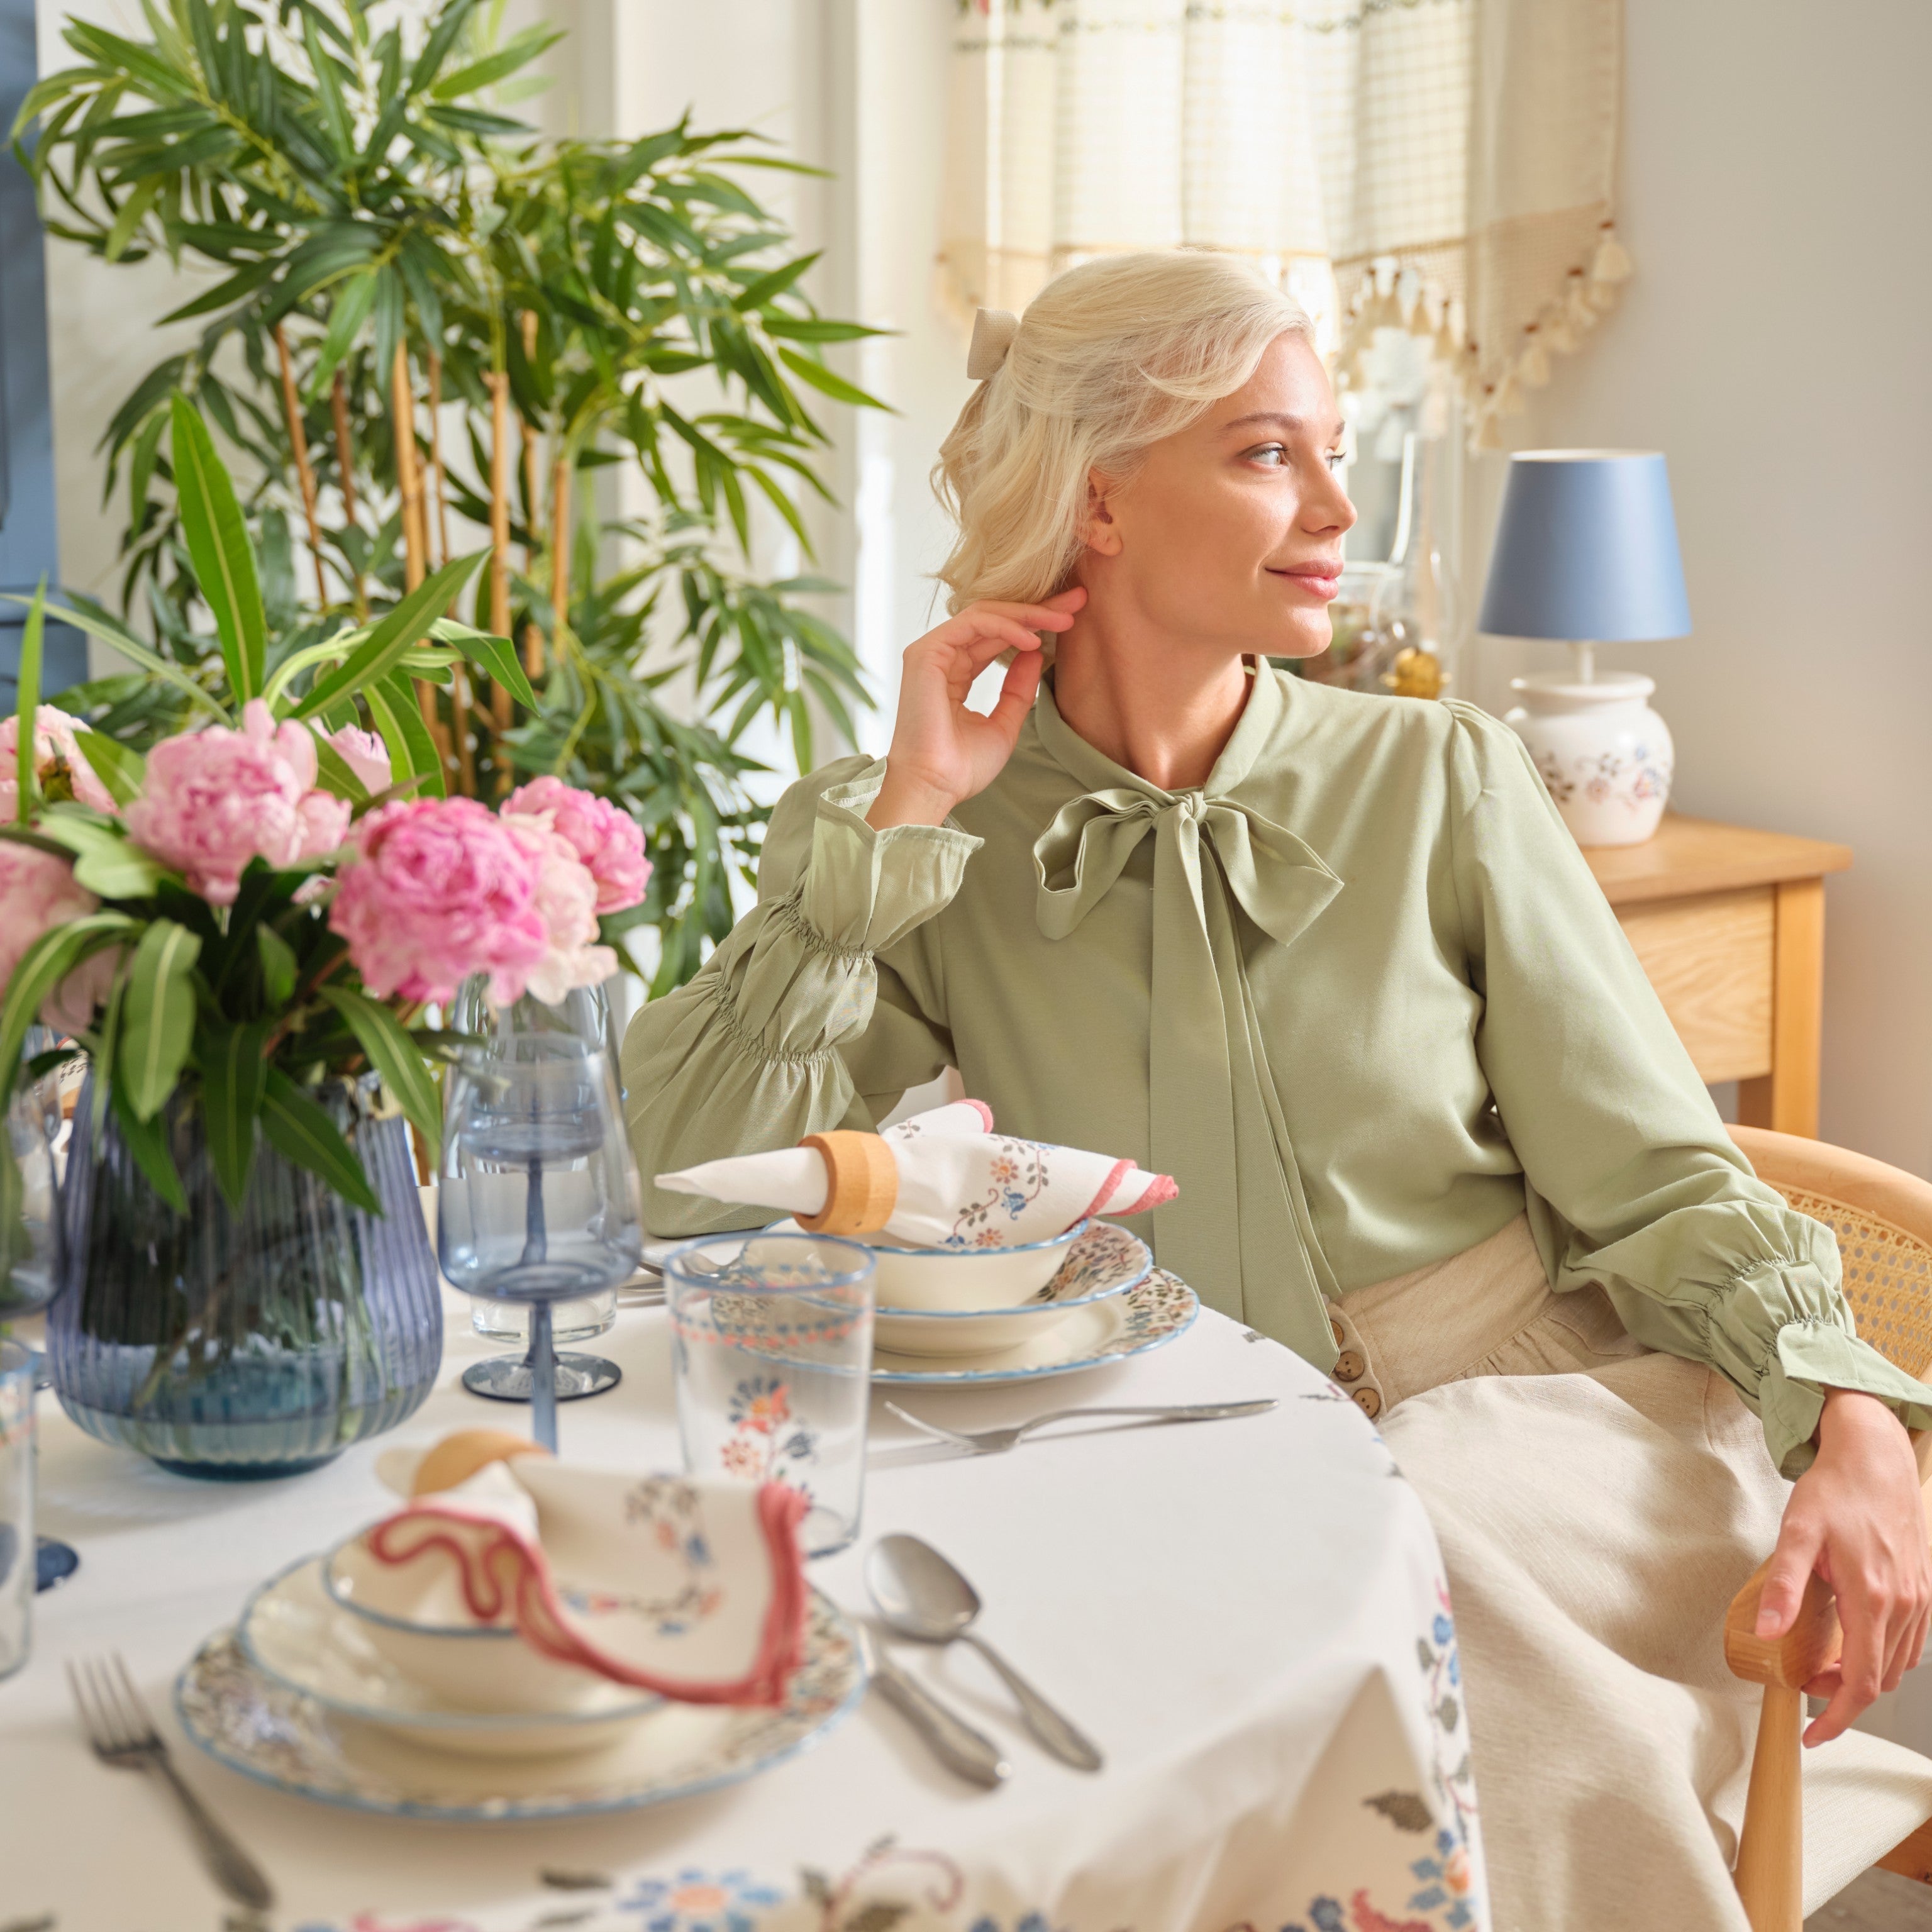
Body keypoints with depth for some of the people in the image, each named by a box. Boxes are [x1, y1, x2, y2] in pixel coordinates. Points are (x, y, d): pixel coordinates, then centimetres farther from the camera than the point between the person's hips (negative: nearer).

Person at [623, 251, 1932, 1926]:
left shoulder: (1440, 779, 2)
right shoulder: (911, 840, 2)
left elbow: (1652, 1173, 1)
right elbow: (687, 1183, -10)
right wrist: (905, 817, -11)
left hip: (1538, 1406, 1)